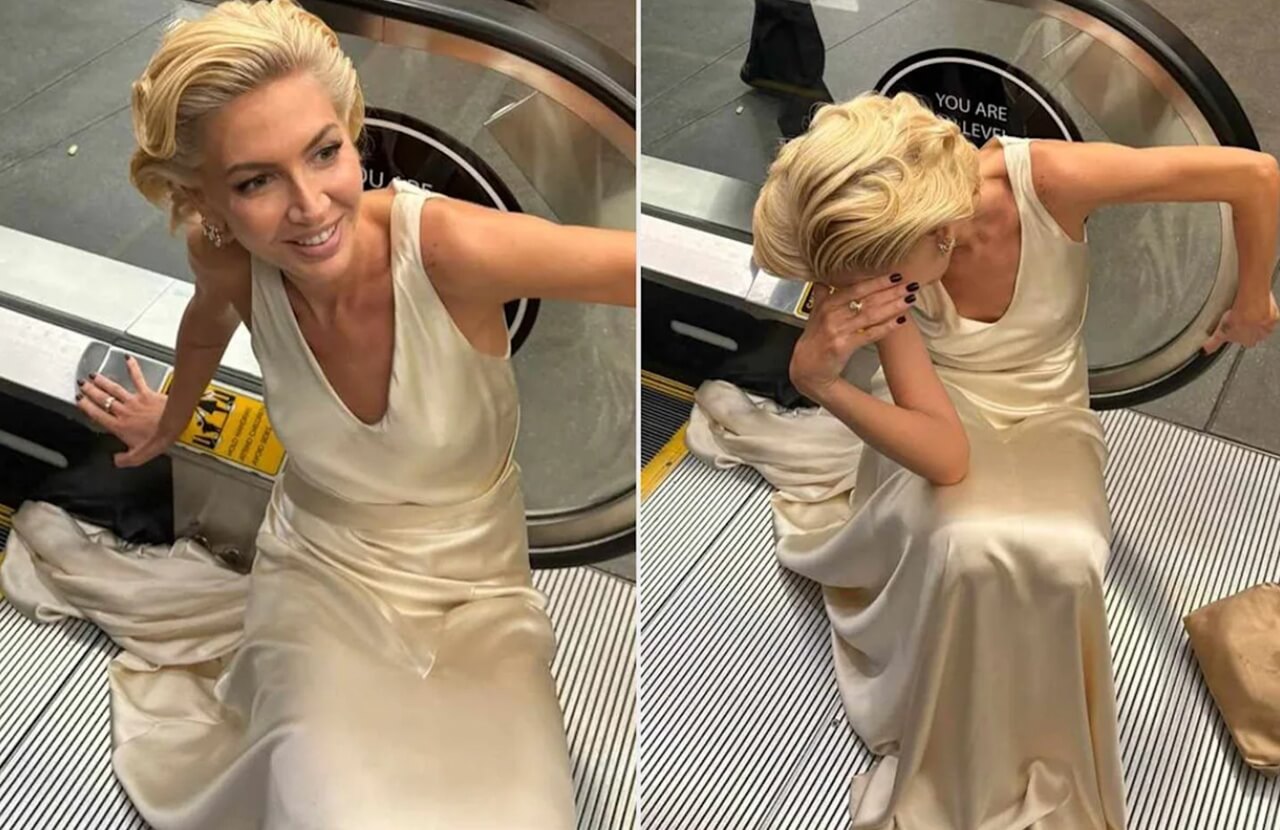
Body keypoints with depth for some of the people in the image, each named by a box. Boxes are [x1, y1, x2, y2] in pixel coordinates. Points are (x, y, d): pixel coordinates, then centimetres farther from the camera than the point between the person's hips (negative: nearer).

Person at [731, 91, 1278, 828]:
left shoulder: (1050, 178, -33)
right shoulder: (889, 263, -29)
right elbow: (946, 456, -34)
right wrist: (817, 381, -48)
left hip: (1047, 417, 1)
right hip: (950, 415, -1)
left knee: (1062, 558, -31)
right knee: (966, 546, -34)